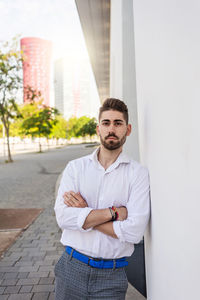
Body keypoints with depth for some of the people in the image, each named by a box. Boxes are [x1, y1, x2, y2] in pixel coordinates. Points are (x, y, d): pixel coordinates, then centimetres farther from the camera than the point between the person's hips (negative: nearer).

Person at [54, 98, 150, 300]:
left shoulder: (138, 173, -7)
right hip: (72, 268, 2)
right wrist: (114, 212, -15)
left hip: (111, 276, -1)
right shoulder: (75, 167, 0)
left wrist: (84, 214, -13)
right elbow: (63, 217, -12)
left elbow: (134, 232, -16)